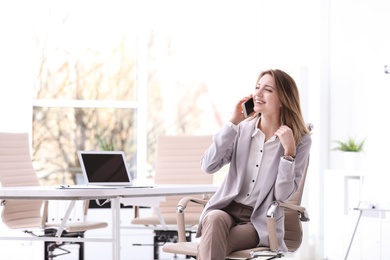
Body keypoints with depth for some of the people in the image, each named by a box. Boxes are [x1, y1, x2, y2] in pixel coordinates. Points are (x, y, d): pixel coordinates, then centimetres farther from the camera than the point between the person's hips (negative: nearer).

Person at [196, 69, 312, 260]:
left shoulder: (300, 141, -3)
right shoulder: (243, 129, 6)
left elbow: (283, 195, -10)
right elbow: (208, 166, -6)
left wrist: (289, 151, -21)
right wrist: (233, 123, -8)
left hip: (260, 221, -2)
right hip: (227, 209, 3)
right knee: (215, 219, -36)